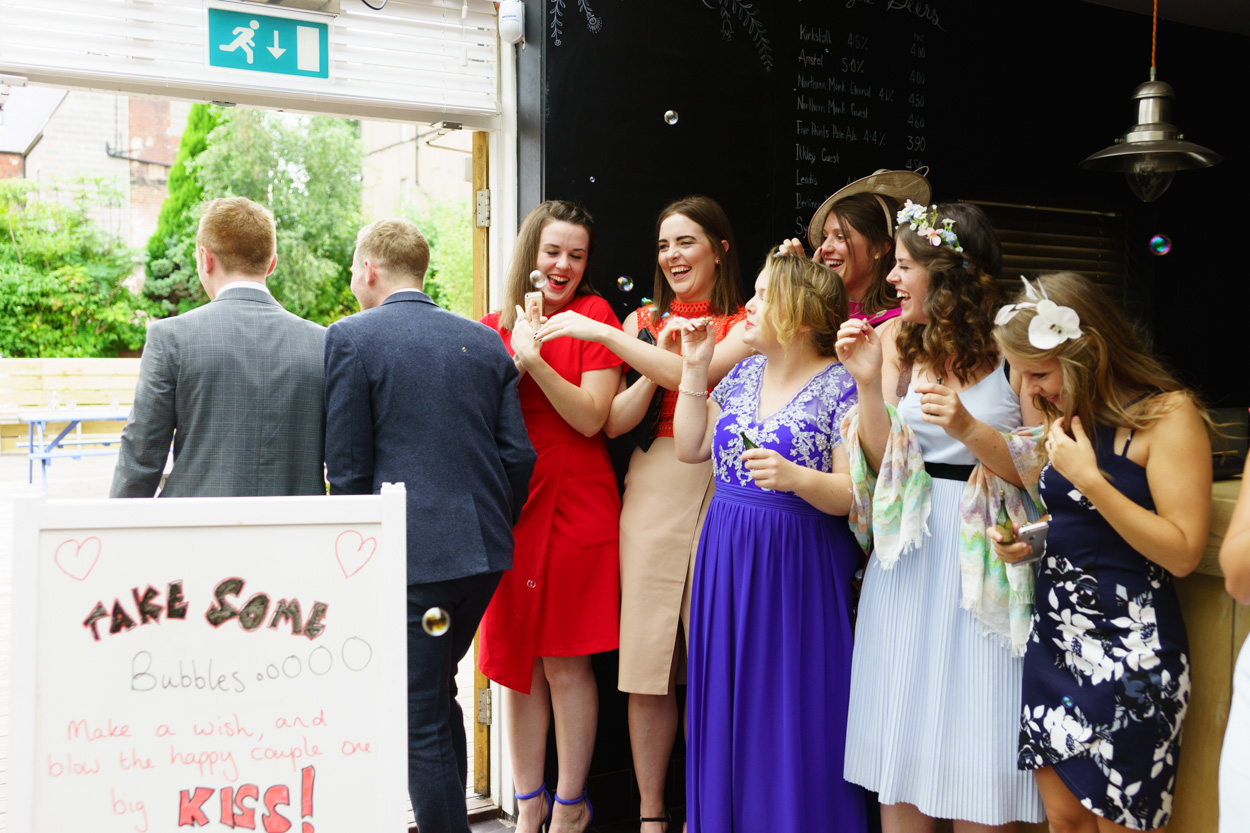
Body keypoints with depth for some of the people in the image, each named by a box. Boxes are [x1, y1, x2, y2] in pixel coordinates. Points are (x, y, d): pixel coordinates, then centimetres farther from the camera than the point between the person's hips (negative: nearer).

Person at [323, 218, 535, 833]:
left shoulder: (351, 337, -6)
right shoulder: (484, 340, 9)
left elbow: (347, 467, -7)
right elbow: (519, 453, 7)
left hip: (409, 552, -6)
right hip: (485, 551, 7)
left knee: (422, 719, 3)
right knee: (437, 695, 24)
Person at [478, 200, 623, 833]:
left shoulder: (594, 316, 0)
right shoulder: (492, 327, 12)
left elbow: (592, 418, -9)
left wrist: (536, 359, -19)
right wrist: (514, 361, -8)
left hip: (574, 501, -4)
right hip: (508, 503, 4)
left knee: (565, 662, 0)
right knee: (515, 661, 9)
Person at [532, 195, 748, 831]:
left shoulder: (747, 324, 5)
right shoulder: (643, 322, 15)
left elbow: (699, 375, -14)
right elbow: (613, 422, 7)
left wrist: (602, 334, -14)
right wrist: (656, 362, -9)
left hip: (721, 489, -2)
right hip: (652, 488, 2)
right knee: (648, 662, 0)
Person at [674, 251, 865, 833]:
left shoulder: (840, 388, -10)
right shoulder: (742, 375, 10)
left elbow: (853, 495, -13)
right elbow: (691, 448, 13)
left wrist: (794, 478, -30)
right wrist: (695, 369, 8)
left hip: (796, 570, -6)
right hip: (726, 561, 6)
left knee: (790, 712, 1)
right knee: (725, 703, 13)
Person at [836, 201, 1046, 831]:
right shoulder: (897, 344, 5)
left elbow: (1044, 473, -10)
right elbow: (883, 466, 0)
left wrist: (968, 428, -23)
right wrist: (868, 382, -11)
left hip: (986, 561, -4)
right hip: (909, 562, 4)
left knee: (975, 751, 3)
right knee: (901, 737, 11)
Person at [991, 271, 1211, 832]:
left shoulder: (1168, 413, -11)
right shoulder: (1069, 417, 11)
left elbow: (1183, 552, -17)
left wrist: (1089, 478, -20)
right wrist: (1024, 543, 6)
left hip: (1129, 648, -7)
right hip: (1054, 633, 7)